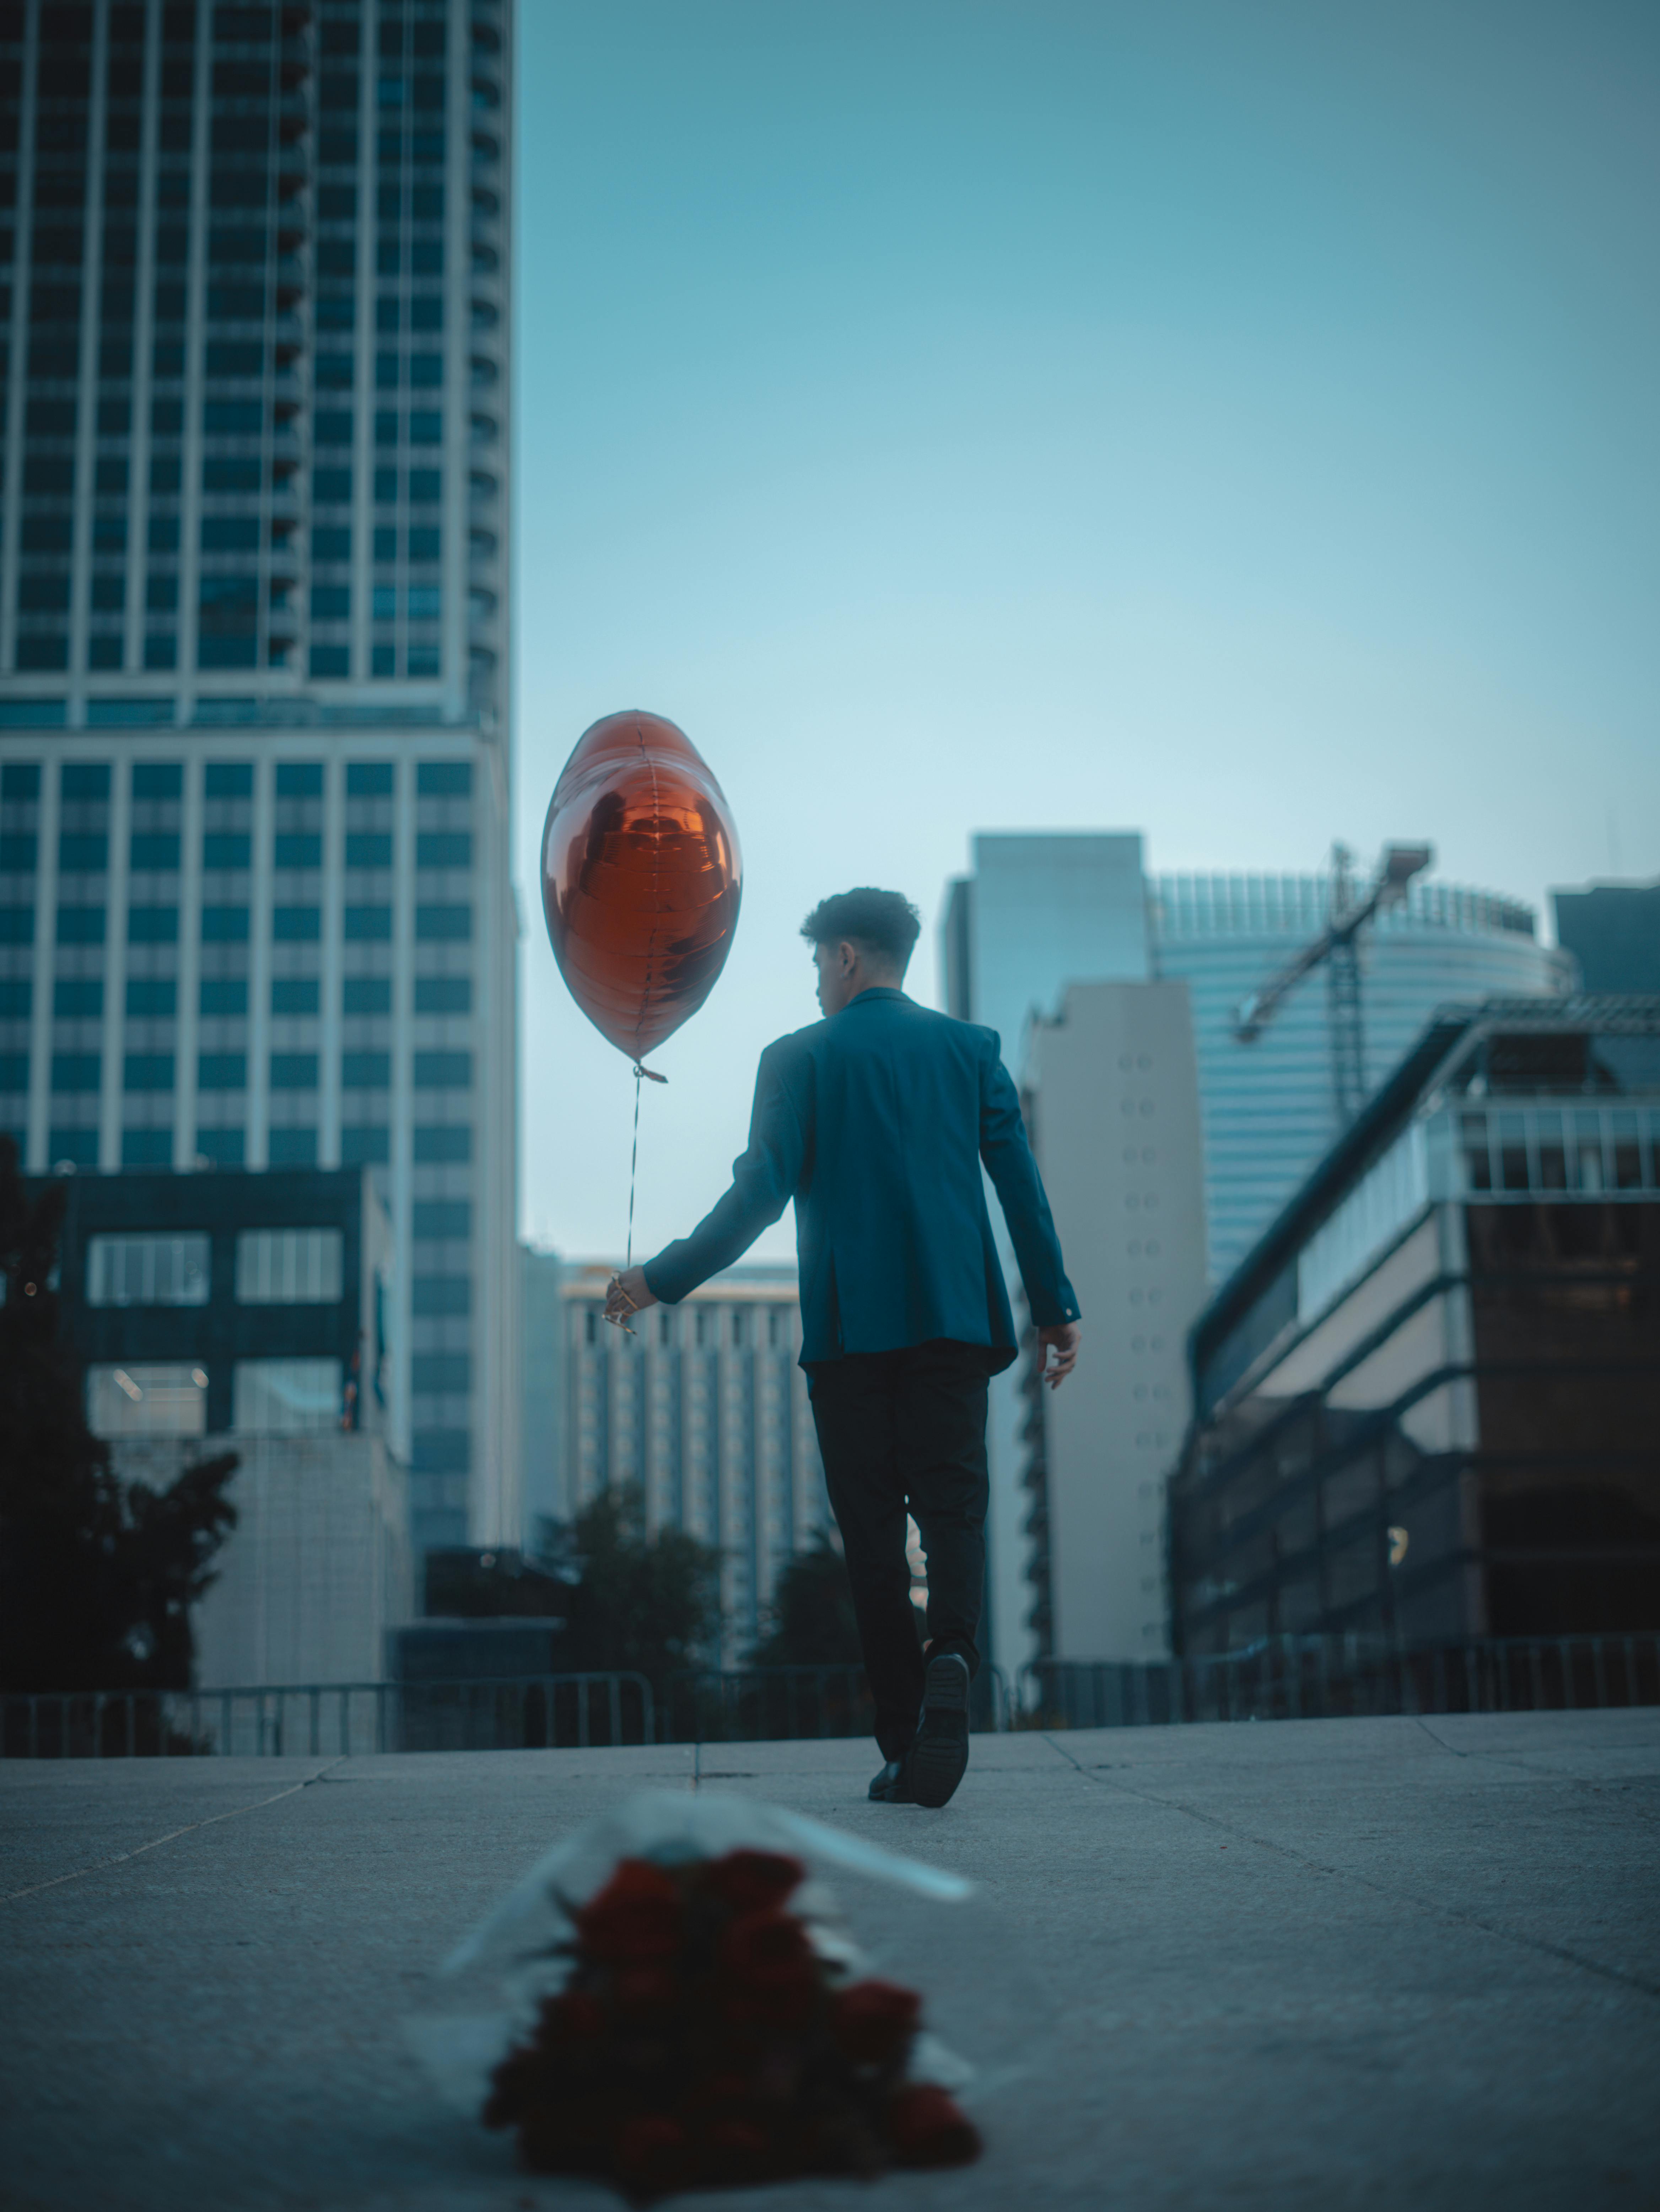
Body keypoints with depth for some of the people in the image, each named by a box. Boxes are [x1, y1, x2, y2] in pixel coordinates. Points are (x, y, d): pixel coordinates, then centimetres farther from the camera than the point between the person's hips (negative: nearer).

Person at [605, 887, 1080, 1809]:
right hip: (956, 1320, 2)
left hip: (850, 1328, -2)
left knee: (872, 1526, 4)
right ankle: (952, 1656, -27)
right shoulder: (971, 1048, 10)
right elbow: (1020, 1180, 5)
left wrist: (659, 1280, 4)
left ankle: (904, 1748, 3)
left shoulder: (799, 1058, 2)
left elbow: (760, 1197, -5)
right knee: (953, 1505, 3)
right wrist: (1055, 1308, 10)